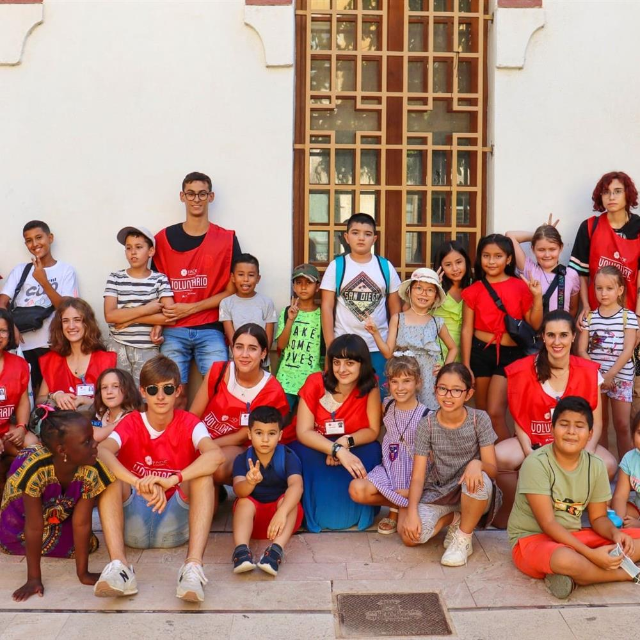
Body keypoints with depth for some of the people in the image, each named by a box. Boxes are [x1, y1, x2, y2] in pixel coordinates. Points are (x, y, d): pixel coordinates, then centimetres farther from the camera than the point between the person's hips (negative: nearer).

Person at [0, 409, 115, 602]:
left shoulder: (91, 472, -34)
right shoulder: (36, 470, -43)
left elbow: (81, 524, -26)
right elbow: (34, 527, -34)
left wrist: (83, 573, -24)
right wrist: (34, 578, -29)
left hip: (62, 513, 2)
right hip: (20, 513, -2)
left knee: (88, 544, -6)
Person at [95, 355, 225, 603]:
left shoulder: (189, 424, -5)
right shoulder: (131, 423, -3)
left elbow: (215, 456, -27)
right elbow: (101, 451, -26)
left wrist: (172, 480, -42)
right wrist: (140, 485, -43)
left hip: (175, 522, -1)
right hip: (133, 523, 1)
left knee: (202, 475, -25)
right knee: (109, 474, -23)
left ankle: (194, 565, -41)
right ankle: (119, 566, -39)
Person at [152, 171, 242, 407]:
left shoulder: (226, 239, 4)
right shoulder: (164, 238, 8)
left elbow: (232, 290, 2)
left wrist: (191, 308, -7)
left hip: (211, 329, -1)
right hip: (173, 331, 1)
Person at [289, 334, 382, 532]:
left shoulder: (370, 386, -15)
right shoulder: (315, 383, -19)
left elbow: (373, 431, -12)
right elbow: (303, 432, -24)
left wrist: (346, 442, -32)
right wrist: (337, 450, -40)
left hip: (352, 450, 1)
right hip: (315, 449, -1)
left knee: (371, 451, -28)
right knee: (305, 454, -32)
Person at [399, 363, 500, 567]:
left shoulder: (479, 419, -10)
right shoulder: (427, 425, -8)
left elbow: (493, 469, -12)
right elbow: (417, 477, -10)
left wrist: (477, 464, -36)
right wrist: (411, 511, -27)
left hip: (472, 494, -1)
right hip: (438, 493, 1)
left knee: (481, 479, -37)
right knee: (411, 535, -26)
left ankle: (463, 538, -9)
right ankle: (452, 518, 8)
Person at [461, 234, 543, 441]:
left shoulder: (520, 287, 0)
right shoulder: (473, 290, 2)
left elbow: (534, 325, 3)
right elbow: (467, 330, 2)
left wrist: (537, 297, -10)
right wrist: (466, 366, -1)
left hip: (510, 354, -2)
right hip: (480, 351, 2)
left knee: (495, 413, -9)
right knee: (481, 413, 9)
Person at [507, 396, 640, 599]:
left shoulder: (596, 466, -1)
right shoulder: (536, 463, -18)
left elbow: (598, 517, 8)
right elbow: (547, 523, -21)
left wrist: (615, 533, -16)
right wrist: (591, 554, -28)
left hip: (573, 536, 7)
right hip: (532, 538, -7)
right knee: (567, 559, -39)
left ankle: (572, 577, -19)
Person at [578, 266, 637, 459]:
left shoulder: (628, 316, -2)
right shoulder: (590, 317, 4)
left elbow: (628, 351, -9)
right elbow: (582, 349, 1)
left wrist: (610, 374, -15)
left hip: (620, 376, -2)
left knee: (622, 425, 0)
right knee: (599, 423, 9)